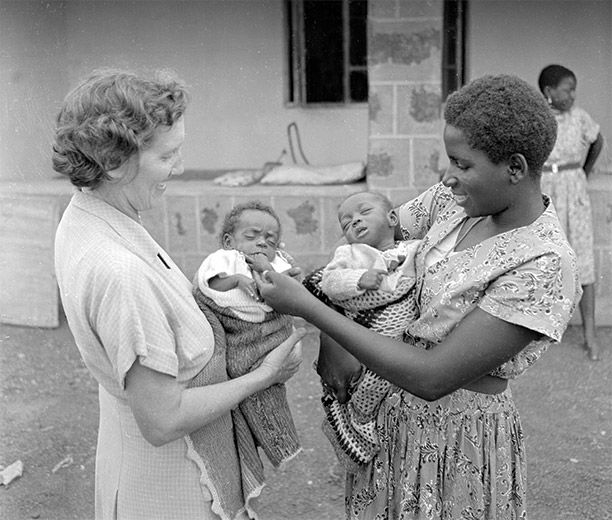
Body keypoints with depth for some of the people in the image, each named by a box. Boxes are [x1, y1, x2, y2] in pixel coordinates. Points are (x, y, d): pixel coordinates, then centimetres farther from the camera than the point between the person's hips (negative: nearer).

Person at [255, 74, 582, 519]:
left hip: (459, 437, -6)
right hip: (393, 416, 6)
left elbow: (433, 377, -29)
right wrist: (333, 341, -11)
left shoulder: (543, 266, -26)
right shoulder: (455, 199, -5)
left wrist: (308, 307, -27)